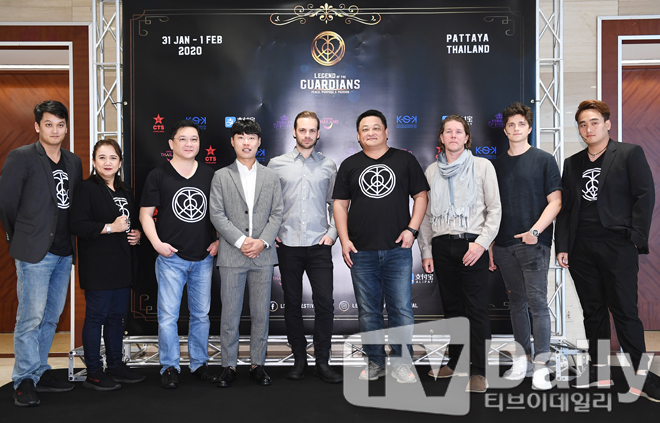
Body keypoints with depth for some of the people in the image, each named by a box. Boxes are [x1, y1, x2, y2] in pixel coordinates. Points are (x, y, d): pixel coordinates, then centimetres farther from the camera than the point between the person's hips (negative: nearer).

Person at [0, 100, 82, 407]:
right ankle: (25, 381, 7)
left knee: (52, 316, 12)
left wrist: (71, 241, 12)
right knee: (31, 317, -4)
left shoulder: (74, 162, 12)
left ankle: (39, 373, 24)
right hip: (35, 253, -6)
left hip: (64, 252, 6)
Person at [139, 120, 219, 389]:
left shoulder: (210, 176, 9)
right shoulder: (158, 175, 1)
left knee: (201, 314, 11)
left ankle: (200, 364, 24)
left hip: (204, 258, 3)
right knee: (168, 315, 0)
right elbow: (145, 213, 1)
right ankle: (169, 368, 15)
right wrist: (156, 243, -11)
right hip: (171, 258, -3)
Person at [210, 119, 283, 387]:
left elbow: (276, 214, 6)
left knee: (261, 313, 6)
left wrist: (263, 241, -9)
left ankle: (258, 364, 18)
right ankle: (229, 366, 15)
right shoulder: (221, 176, 5)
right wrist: (241, 241, -12)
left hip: (263, 255, 2)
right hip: (232, 255, -1)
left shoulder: (271, 177, 11)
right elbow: (217, 215, -2)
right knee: (230, 314, 3)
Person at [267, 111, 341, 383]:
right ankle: (299, 359, 20)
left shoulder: (328, 166, 7)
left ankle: (322, 362, 9)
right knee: (292, 304, 7)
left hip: (319, 245, 0)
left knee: (325, 303, -4)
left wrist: (333, 233, 2)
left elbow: (335, 204, 13)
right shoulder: (277, 164, 5)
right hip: (288, 245, 0)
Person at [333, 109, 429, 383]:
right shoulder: (349, 165, 10)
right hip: (361, 251, 2)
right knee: (368, 311, 8)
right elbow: (340, 204, 9)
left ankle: (401, 363, 14)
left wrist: (411, 229, -6)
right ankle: (375, 362, 21)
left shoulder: (405, 160, 7)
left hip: (397, 249, -1)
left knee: (401, 309, 0)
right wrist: (344, 239, -1)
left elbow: (420, 196, 7)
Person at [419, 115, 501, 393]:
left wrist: (482, 243, -11)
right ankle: (455, 361, 24)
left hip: (472, 245, -3)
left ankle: (478, 371, 1)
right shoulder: (432, 171, 13)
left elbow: (494, 209, 0)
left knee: (476, 309, -5)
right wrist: (426, 251, 7)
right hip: (442, 246, 3)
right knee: (452, 307, 11)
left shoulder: (482, 166, 4)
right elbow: (426, 214, 13)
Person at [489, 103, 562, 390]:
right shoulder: (497, 164, 12)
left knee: (537, 302, -5)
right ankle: (523, 359, 20)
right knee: (516, 302, 10)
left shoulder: (544, 160, 1)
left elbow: (555, 201, -4)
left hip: (533, 244, -4)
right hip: (504, 245, 4)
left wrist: (536, 230, -18)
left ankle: (541, 366, 1)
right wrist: (490, 244, 10)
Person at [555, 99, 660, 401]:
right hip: (581, 248, 5)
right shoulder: (572, 164, 14)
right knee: (593, 310, 10)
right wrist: (562, 246, 5)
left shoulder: (630, 153, 2)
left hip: (617, 245, -5)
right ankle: (600, 370, 20)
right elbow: (565, 207, 13)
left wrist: (635, 238, -11)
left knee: (624, 310, -4)